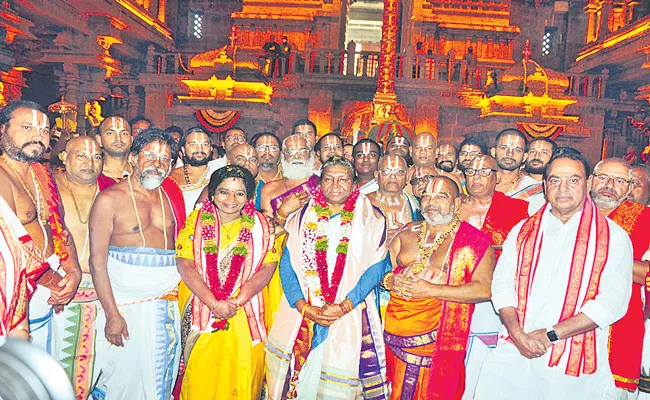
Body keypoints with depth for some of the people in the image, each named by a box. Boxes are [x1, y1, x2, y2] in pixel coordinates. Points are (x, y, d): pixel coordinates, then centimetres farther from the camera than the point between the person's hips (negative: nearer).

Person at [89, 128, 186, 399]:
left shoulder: (170, 196, 9)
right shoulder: (110, 198, -5)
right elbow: (97, 260, -10)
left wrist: (182, 295, 2)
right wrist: (112, 314, -16)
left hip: (167, 299, 4)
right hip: (124, 299, -4)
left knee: (160, 374, 11)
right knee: (122, 374, 3)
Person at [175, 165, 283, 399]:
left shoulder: (261, 225, 2)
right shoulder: (196, 220, 1)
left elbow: (268, 266, -5)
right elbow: (184, 264, -7)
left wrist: (237, 301, -16)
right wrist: (214, 303, -16)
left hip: (246, 314, 0)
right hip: (201, 311, 0)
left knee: (242, 375, 7)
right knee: (200, 376, 7)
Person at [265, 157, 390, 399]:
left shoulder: (370, 219, 2)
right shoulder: (303, 216, 8)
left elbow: (377, 266, -6)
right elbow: (287, 264, 2)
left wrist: (343, 306, -15)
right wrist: (304, 307, -11)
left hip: (350, 316, -2)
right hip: (301, 315, 2)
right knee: (296, 379, 8)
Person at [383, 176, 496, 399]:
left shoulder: (473, 241, -5)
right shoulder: (407, 234, 11)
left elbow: (484, 290, -16)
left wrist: (431, 290, -19)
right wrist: (391, 281, -9)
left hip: (437, 339, -4)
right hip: (397, 335, 4)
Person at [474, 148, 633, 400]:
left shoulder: (613, 237, 0)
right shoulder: (523, 231, 9)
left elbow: (613, 302, -10)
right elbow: (502, 285, 3)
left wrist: (550, 335, -14)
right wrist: (518, 334, -12)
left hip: (576, 362, -2)